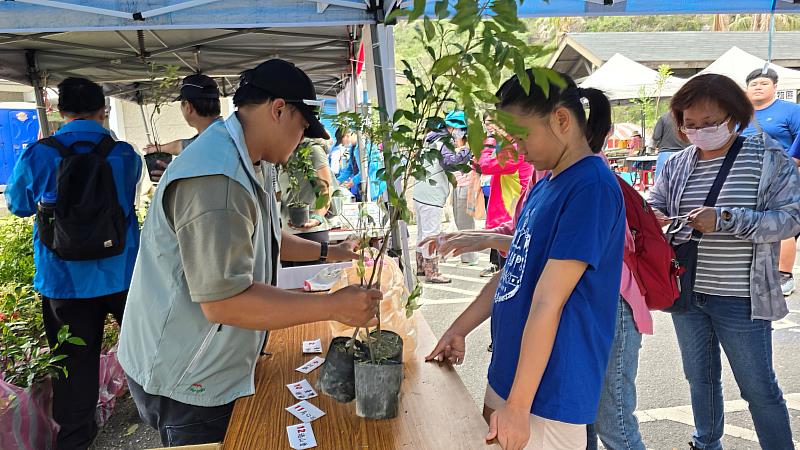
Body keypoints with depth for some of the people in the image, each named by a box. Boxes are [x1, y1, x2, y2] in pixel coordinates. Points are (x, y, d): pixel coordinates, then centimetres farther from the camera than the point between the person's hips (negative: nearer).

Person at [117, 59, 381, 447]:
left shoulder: (251, 164, 6)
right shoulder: (215, 182, -30)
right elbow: (224, 301, -33)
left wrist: (325, 252, 16)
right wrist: (333, 306, -30)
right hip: (185, 379, -10)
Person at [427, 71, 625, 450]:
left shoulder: (592, 187, -20)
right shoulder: (544, 185, 8)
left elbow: (548, 302, -24)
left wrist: (518, 406, -22)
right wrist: (459, 329, 14)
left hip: (549, 396, -8)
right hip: (506, 373, 8)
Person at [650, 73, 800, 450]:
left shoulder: (769, 159, -7)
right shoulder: (677, 165, 4)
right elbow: (654, 208, 11)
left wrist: (725, 219, -26)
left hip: (740, 299, -4)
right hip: (685, 291, 5)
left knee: (759, 389, 7)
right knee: (700, 378, 20)